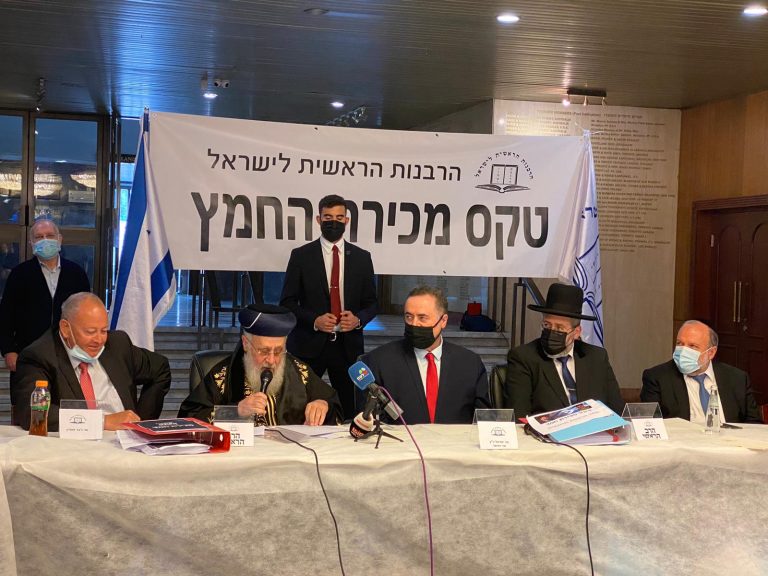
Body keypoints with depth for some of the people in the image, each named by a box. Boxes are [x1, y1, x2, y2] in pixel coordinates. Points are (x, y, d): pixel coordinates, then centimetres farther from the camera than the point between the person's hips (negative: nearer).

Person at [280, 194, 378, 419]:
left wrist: (358, 319, -10)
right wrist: (314, 320, -15)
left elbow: (372, 303, 11)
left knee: (349, 410, 5)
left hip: (348, 345, 2)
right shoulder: (301, 255, 1)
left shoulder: (361, 257, 7)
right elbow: (287, 302, 1)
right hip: (309, 344, -2)